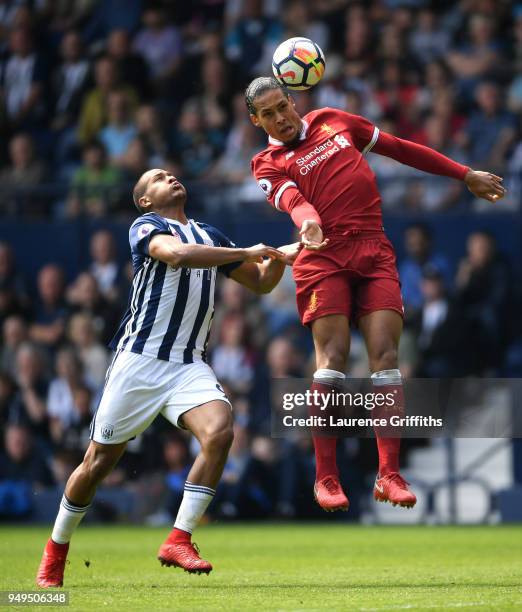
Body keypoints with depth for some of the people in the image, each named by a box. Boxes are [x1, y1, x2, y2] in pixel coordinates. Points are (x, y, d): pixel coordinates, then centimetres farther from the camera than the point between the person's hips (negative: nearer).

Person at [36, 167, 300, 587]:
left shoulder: (209, 235, 19)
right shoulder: (146, 227, -1)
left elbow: (261, 283, 25)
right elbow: (177, 254, -24)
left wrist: (278, 257, 4)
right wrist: (246, 252, -19)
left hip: (190, 364, 4)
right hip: (139, 360, -4)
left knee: (219, 431, -24)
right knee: (99, 462, 1)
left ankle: (179, 540, -17)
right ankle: (56, 551, 22)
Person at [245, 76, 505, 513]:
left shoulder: (332, 121, 20)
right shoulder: (269, 164, 7)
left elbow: (400, 148, 24)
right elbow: (291, 199, -15)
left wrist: (465, 175, 24)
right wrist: (308, 221, -39)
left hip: (375, 254, 3)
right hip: (324, 256, -3)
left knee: (385, 355, -9)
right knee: (333, 358, -14)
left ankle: (389, 475, -11)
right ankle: (326, 477, -11)